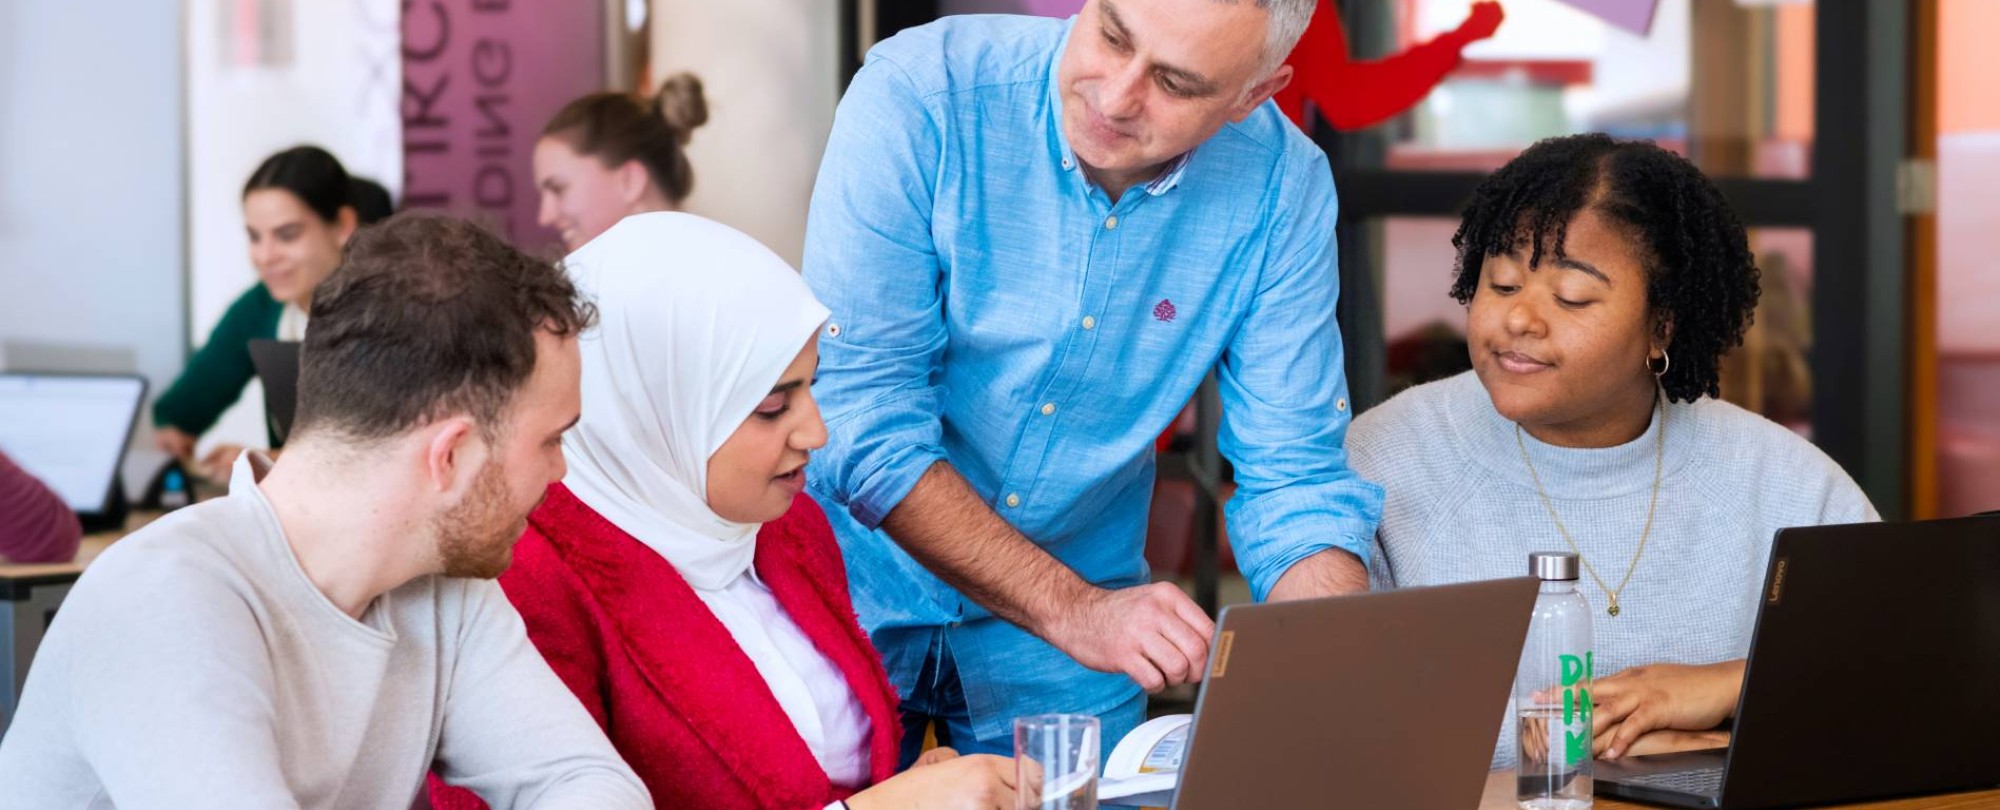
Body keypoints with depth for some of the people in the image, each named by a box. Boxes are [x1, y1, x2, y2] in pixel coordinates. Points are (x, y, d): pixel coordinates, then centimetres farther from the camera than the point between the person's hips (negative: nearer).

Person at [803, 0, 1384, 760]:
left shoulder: (1282, 186, -14)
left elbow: (1294, 477, -9)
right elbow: (863, 419, -26)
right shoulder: (920, 96, -23)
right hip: (864, 584, -2)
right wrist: (1069, 609, -32)